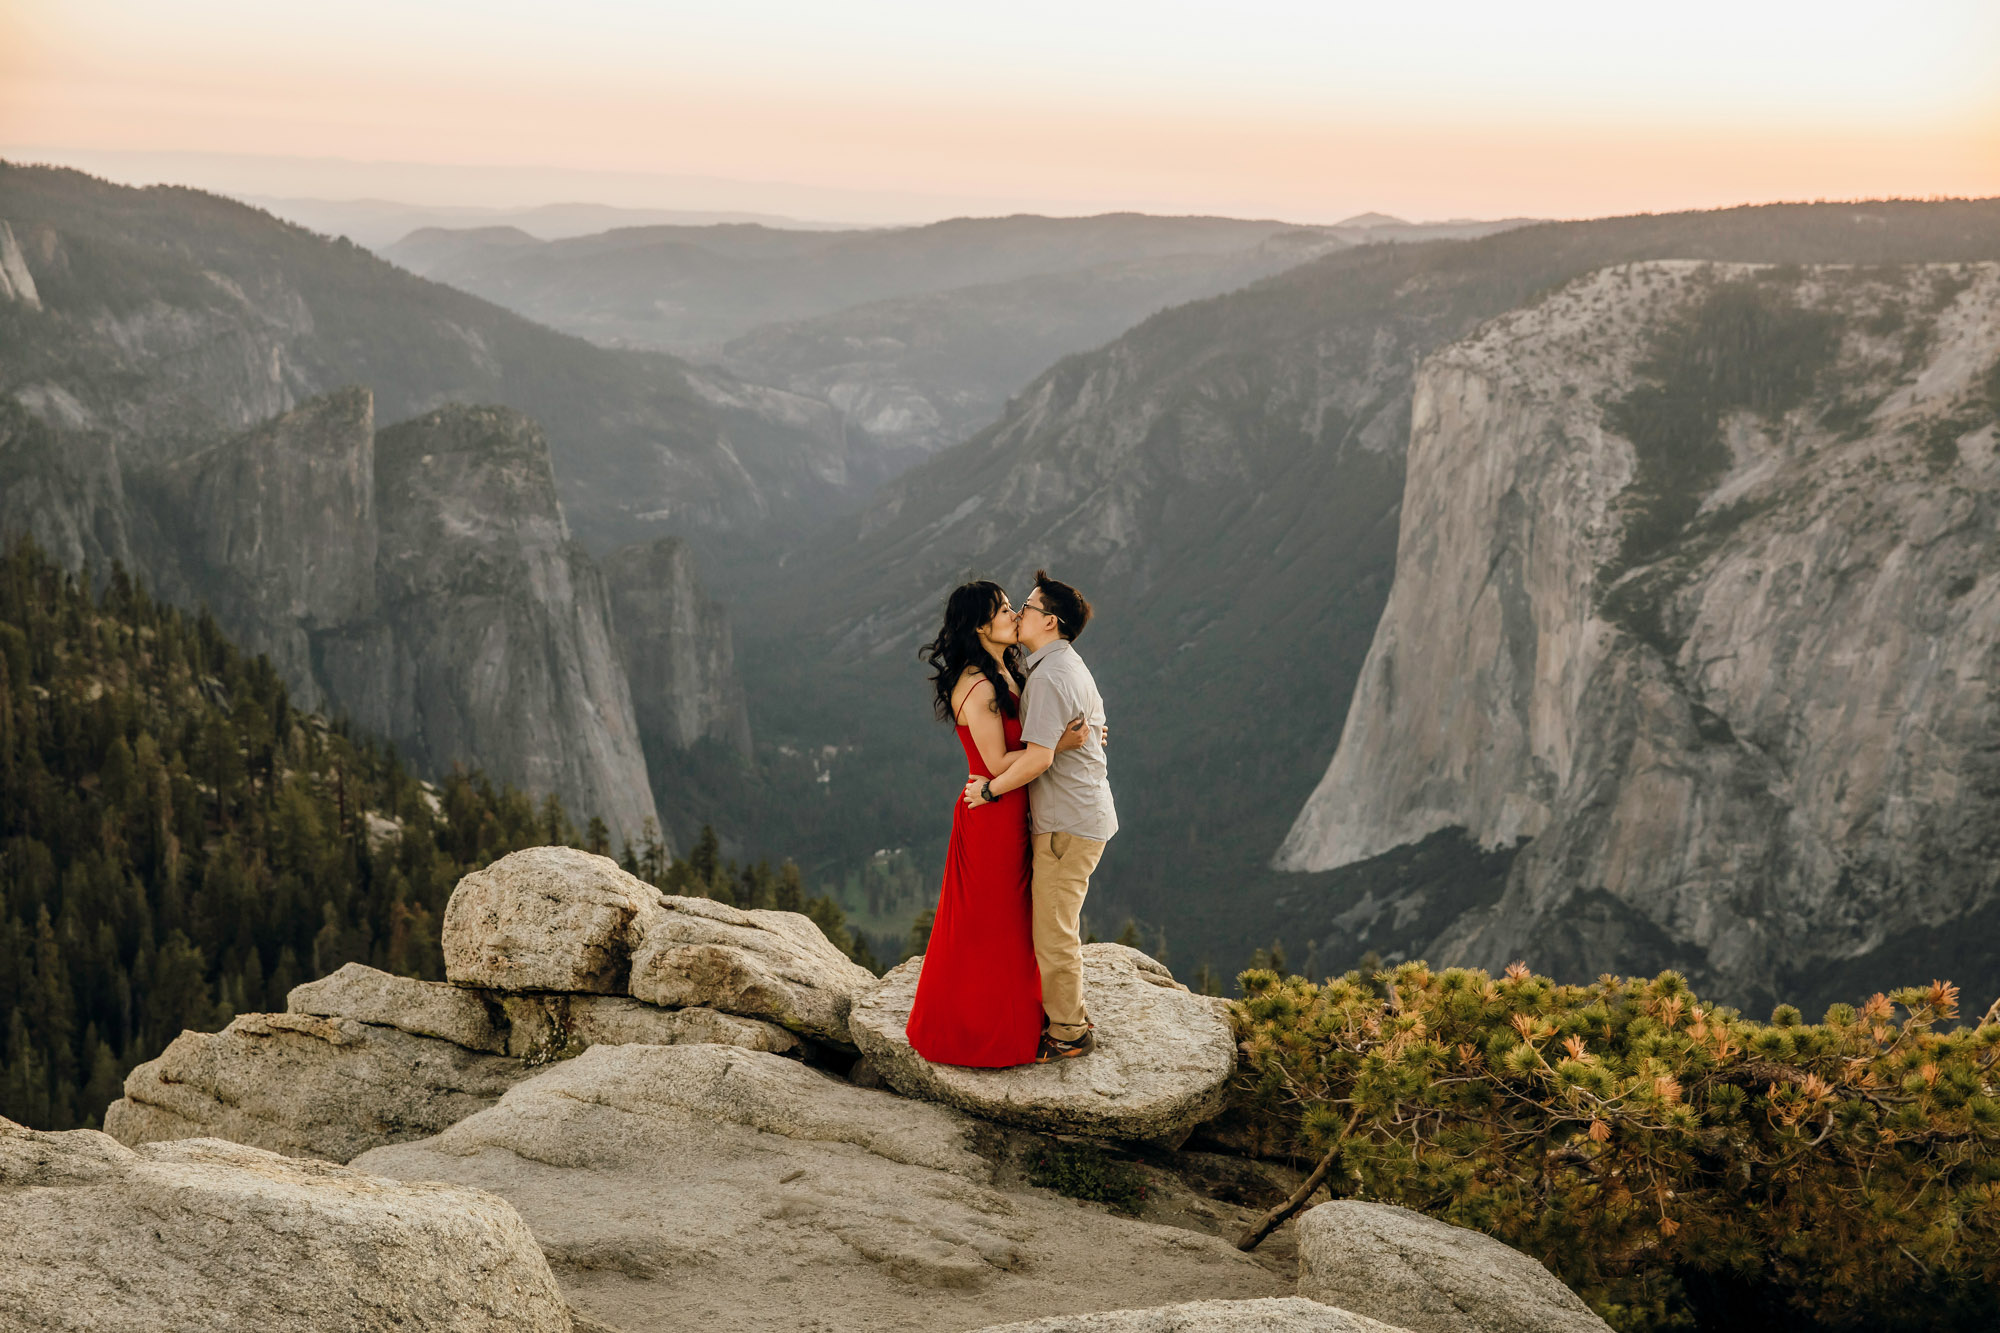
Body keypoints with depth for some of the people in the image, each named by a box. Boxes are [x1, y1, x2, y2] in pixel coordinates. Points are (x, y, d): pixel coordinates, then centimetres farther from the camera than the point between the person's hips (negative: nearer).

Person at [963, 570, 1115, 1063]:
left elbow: (1037, 758, -26)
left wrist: (989, 789, -13)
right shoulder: (1074, 667, 13)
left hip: (1067, 825, -10)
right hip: (1087, 814, 10)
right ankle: (1071, 1017, 31)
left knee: (1052, 933, -1)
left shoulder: (1048, 676, -20)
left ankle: (1068, 1034, 10)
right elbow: (1095, 730, 23)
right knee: (1061, 925, 20)